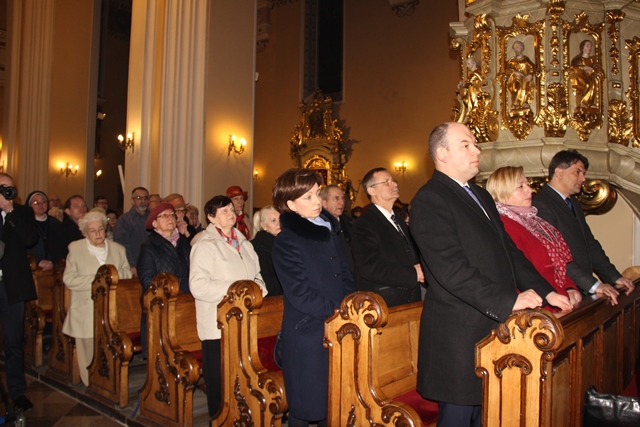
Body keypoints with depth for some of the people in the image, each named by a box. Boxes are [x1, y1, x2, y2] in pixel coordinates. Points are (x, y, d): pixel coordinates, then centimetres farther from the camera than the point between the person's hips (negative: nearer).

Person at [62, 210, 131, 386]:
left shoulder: (118, 249, 14)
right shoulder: (75, 248, 6)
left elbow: (128, 275, 12)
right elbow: (68, 280, -2)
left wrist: (115, 276, -9)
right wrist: (96, 280, -12)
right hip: (86, 311, -1)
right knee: (88, 352, 2)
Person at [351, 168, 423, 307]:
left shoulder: (399, 221, 17)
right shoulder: (364, 225, -12)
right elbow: (370, 267, -22)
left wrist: (421, 272, -2)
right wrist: (413, 274, -18)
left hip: (411, 300, 8)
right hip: (384, 305, -7)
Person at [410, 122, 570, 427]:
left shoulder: (481, 196, 16)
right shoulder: (429, 200, -14)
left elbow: (509, 251, 19)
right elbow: (452, 270, -22)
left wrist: (544, 291, 9)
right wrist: (509, 301, -21)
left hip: (494, 327, 9)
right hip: (459, 335, -8)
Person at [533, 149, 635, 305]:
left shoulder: (574, 203, 20)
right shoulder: (541, 205, -13)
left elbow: (590, 245, 19)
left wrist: (615, 277, 9)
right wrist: (593, 285, -20)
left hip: (583, 291, 9)